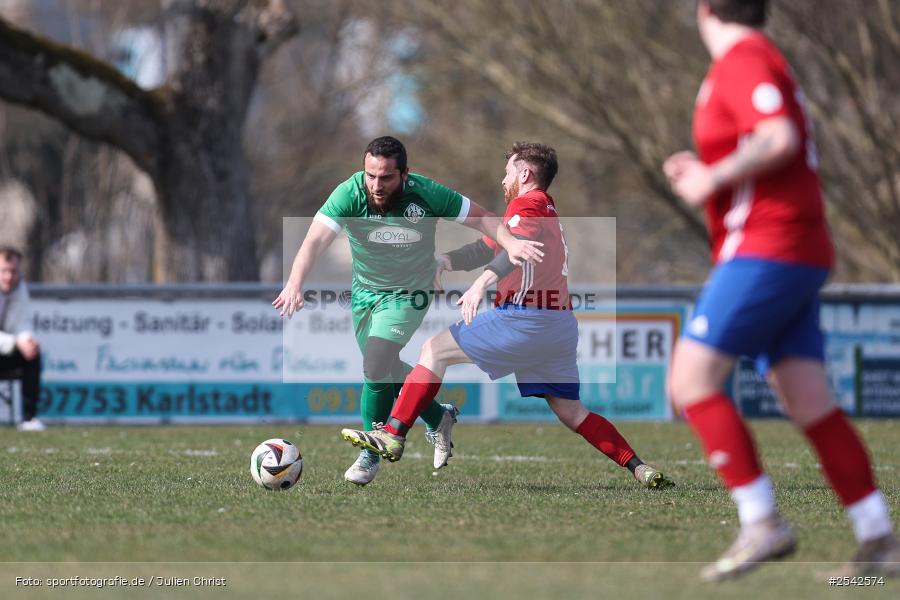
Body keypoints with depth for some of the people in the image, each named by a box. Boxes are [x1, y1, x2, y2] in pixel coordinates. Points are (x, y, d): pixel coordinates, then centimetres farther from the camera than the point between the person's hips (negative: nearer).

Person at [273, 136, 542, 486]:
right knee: (384, 371, 14)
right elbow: (316, 238, -37)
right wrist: (295, 284, -53)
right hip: (365, 290, 3)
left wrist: (511, 243, -32)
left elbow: (481, 218, -13)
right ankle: (438, 418, 42)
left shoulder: (426, 194, -24)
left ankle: (371, 455, 0)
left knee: (377, 367, -19)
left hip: (409, 294, -3)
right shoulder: (350, 194, -25)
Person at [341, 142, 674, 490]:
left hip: (525, 318, -9)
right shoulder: (546, 208, 27)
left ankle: (392, 437, -8)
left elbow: (522, 242, -27)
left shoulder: (528, 203, -3)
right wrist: (445, 261, 12)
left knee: (435, 350, -2)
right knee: (571, 412, 11)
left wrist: (484, 280, -42)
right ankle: (639, 469, 0)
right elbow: (487, 249, 28)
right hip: (561, 326, 9)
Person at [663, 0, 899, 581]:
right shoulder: (759, 61, 21)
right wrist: (705, 172, 16)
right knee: (809, 402, 5)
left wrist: (713, 178, -16)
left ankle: (763, 524, -15)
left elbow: (780, 140, -25)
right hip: (796, 255, 10)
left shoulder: (742, 59, -10)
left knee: (691, 380, -11)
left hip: (768, 249, -10)